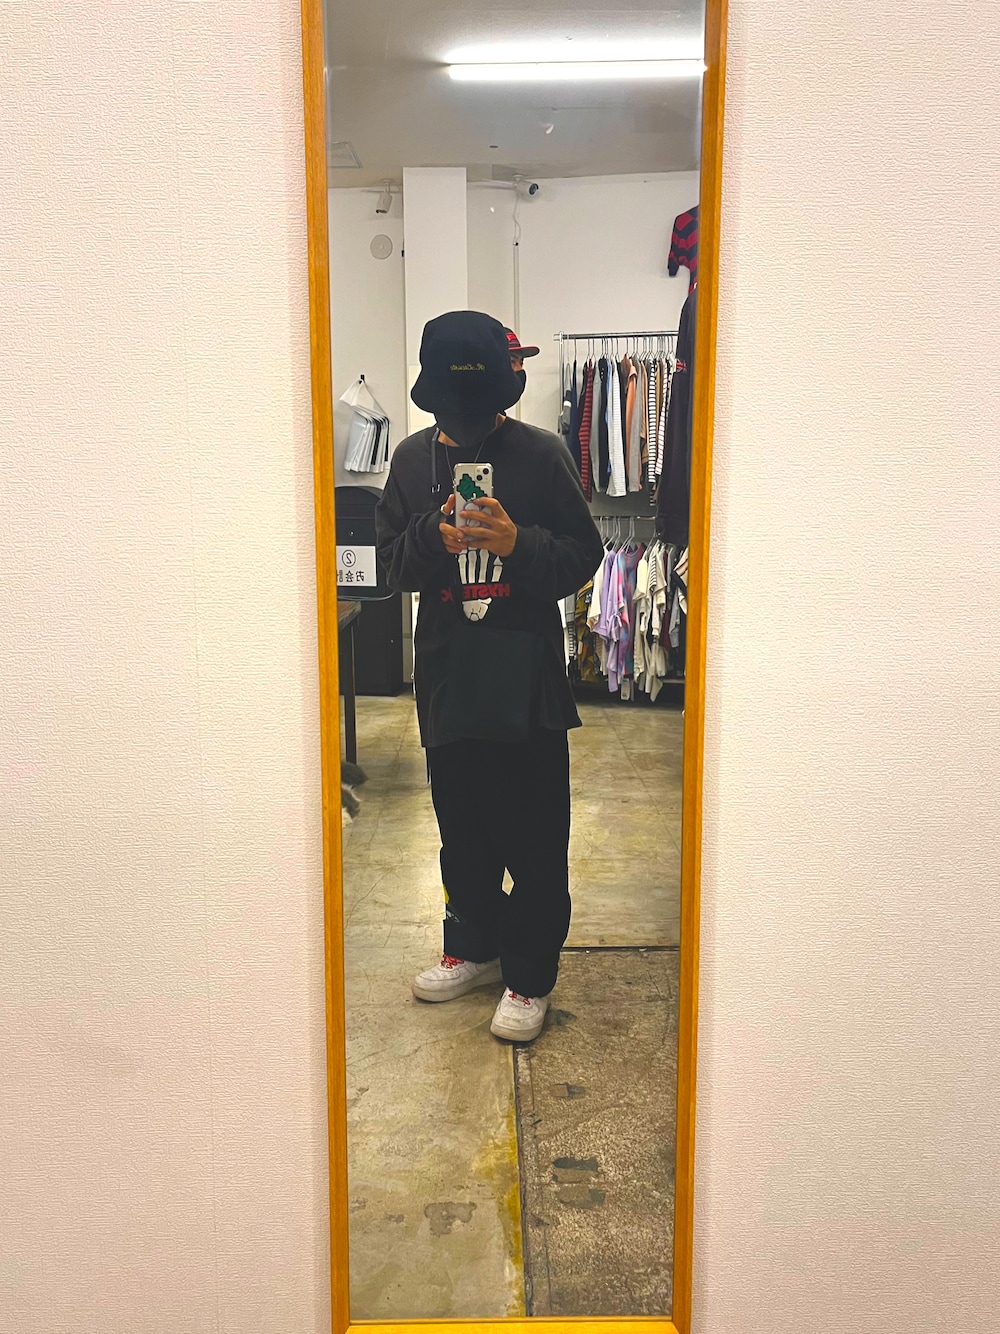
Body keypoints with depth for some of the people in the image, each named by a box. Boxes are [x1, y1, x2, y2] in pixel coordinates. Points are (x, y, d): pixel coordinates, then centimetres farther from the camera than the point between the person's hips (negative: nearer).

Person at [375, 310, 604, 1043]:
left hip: (529, 678, -3)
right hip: (447, 674, 4)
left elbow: (584, 555, -4)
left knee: (535, 838, 4)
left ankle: (530, 975, 18)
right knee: (463, 829, 17)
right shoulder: (413, 458, 5)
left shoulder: (542, 453, -5)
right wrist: (434, 538, -13)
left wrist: (518, 543, -21)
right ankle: (475, 945, 37)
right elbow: (392, 559, 7)